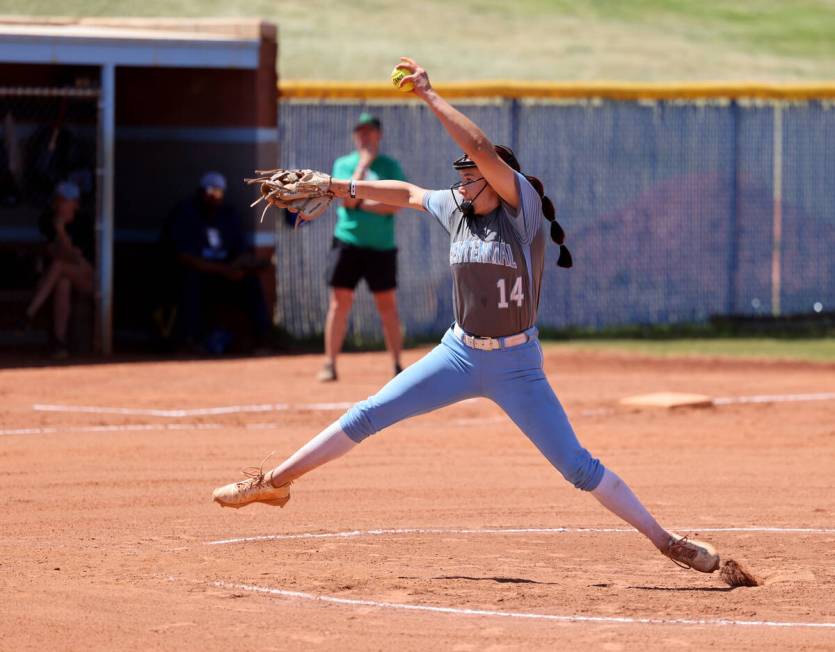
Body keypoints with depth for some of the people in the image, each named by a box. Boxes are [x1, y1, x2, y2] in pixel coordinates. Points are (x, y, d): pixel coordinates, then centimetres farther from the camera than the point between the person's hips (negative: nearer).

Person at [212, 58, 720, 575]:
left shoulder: (523, 207, -16)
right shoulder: (456, 208, 2)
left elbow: (482, 148, -29)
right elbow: (409, 193, 22)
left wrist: (430, 96, -25)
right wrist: (343, 187, 14)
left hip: (517, 366, -5)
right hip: (459, 354, 5)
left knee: (578, 466, -8)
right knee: (367, 416, 3)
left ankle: (666, 541, 0)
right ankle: (276, 482, 12)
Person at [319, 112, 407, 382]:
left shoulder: (390, 166, 5)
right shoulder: (343, 164, 7)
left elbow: (396, 203, -7)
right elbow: (348, 199, -9)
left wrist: (362, 204, -12)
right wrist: (363, 165, -10)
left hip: (382, 245, 0)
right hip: (348, 241, 0)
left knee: (387, 305, 2)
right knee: (339, 303, -3)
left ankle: (398, 364, 7)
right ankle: (329, 364, 0)